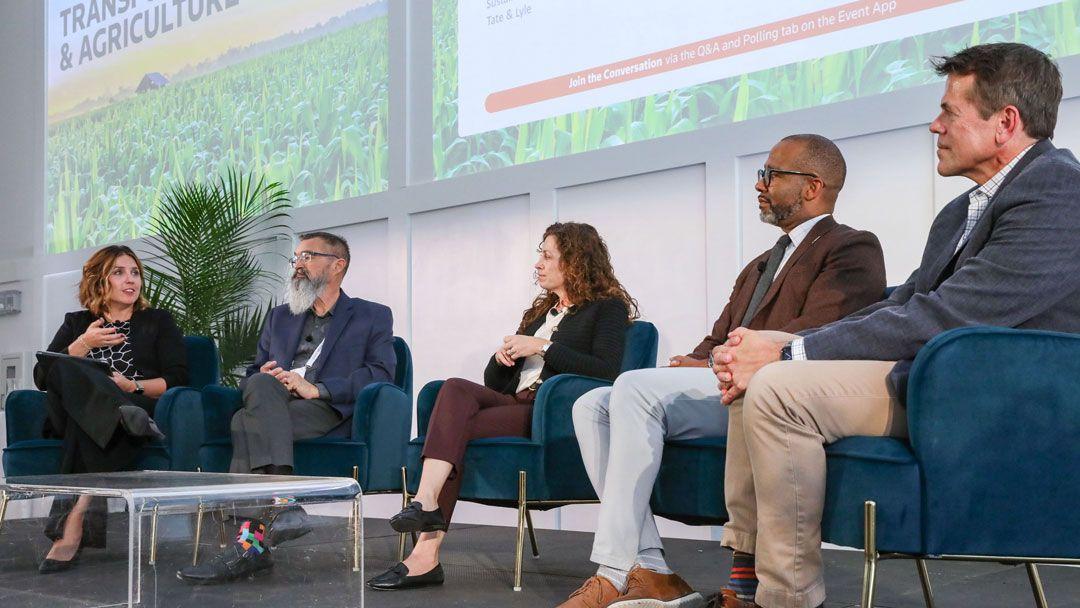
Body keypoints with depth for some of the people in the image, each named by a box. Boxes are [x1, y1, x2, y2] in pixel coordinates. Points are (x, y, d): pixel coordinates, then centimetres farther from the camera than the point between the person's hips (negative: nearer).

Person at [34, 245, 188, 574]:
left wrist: (133, 386, -8)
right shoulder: (76, 323, 28)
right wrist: (82, 345, 0)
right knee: (66, 371, -33)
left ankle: (71, 529, -51)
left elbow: (177, 380, 9)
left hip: (141, 406, -1)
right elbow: (42, 377, 13)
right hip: (72, 413, 2)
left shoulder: (158, 321, 23)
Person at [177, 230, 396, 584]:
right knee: (261, 385, -33)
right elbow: (251, 377, 26)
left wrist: (315, 388, -14)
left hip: (327, 411, -4)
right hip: (273, 405, 4)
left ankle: (251, 544, -40)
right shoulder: (279, 319, 32)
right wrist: (263, 379, -1)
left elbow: (381, 374, -2)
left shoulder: (372, 317, 15)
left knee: (247, 421, -32)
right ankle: (283, 505, -44)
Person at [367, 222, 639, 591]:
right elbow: (494, 380, 29)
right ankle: (426, 504, -39)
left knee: (455, 426, -27)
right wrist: (504, 355, 6)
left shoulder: (608, 307, 8)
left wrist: (542, 347, -9)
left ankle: (426, 546, -34)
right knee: (455, 389, -26)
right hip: (514, 401, 6)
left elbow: (606, 371, -11)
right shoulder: (541, 310, 30)